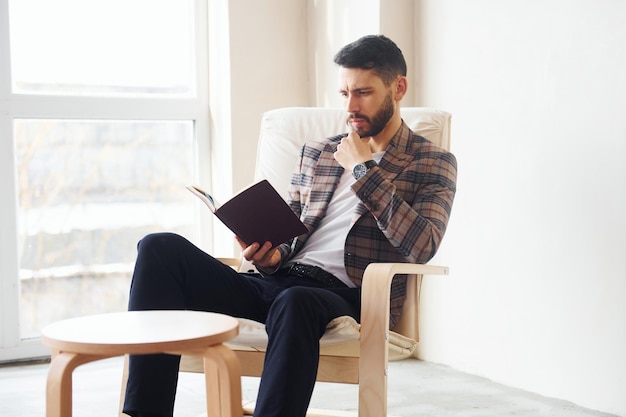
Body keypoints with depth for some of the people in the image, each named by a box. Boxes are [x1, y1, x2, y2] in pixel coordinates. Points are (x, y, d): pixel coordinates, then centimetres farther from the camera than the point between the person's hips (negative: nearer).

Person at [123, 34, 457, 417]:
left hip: (348, 297, -5)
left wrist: (363, 170, -5)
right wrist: (269, 254, -3)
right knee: (161, 249, -15)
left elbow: (421, 246, -8)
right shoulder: (316, 153, 23)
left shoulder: (434, 163, 9)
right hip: (277, 284, 6)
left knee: (294, 303, -42)